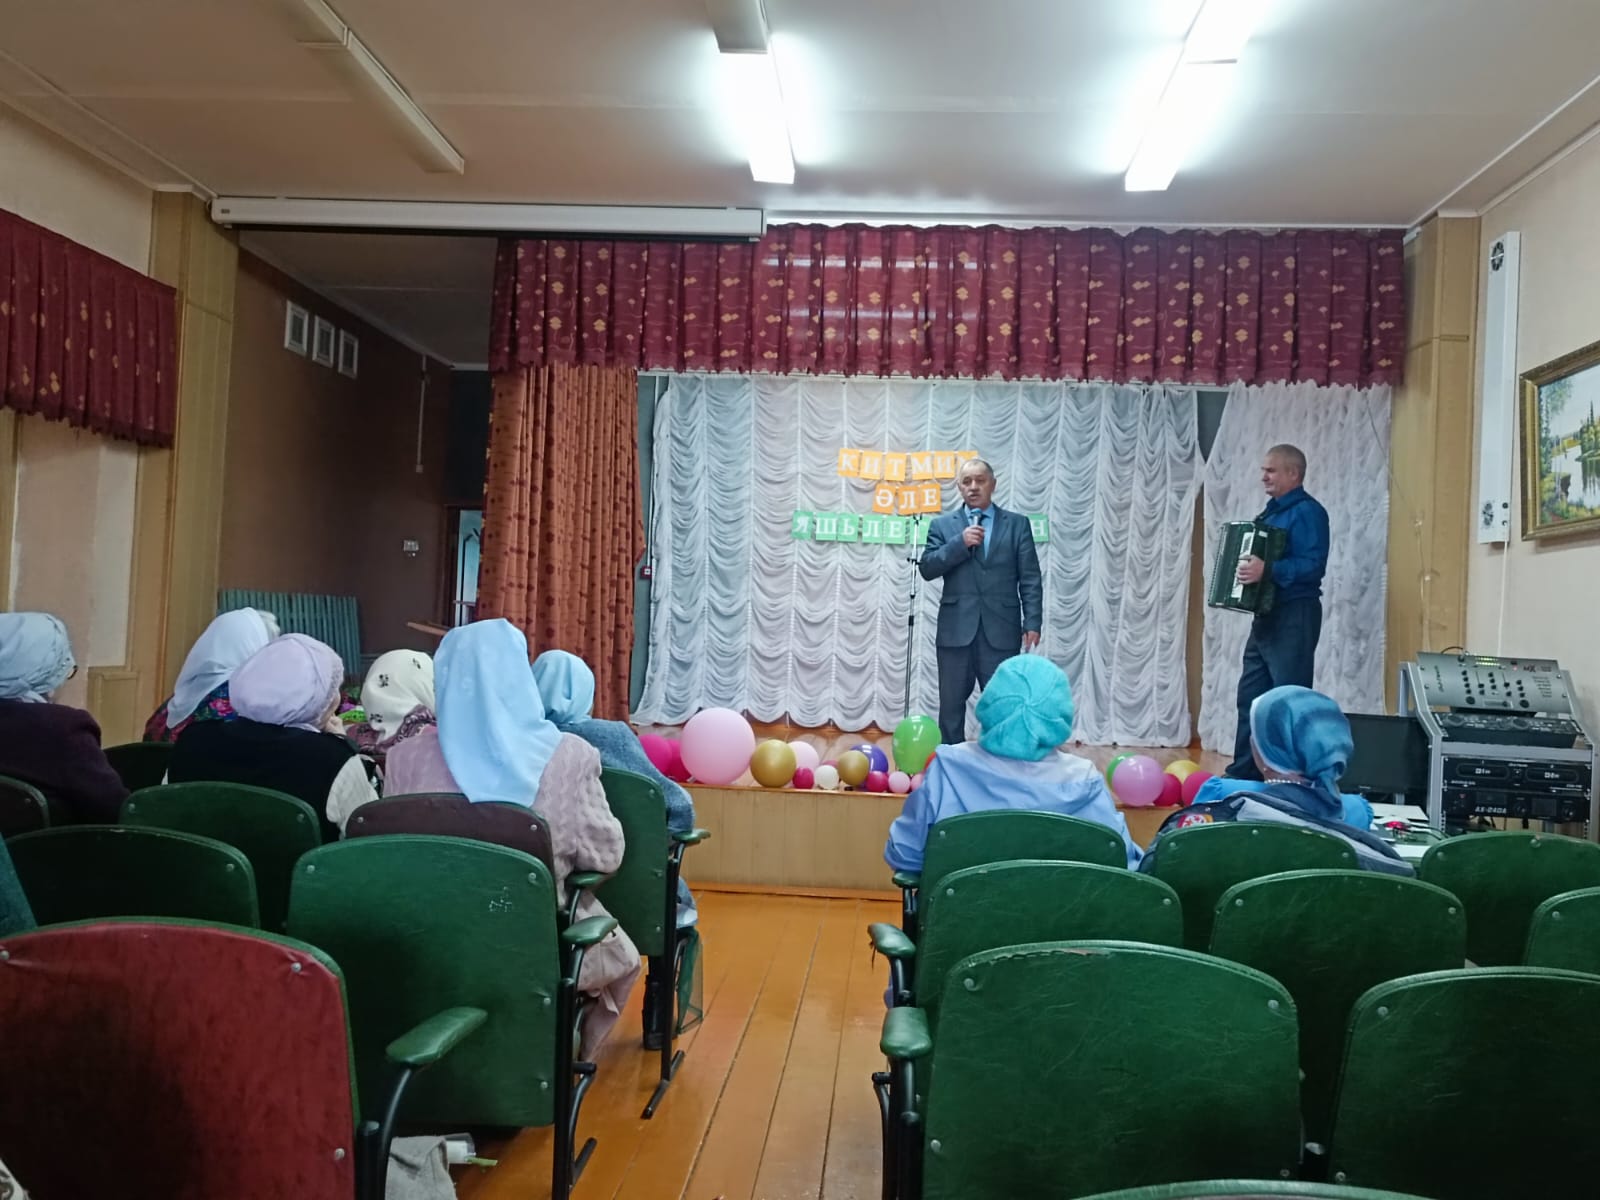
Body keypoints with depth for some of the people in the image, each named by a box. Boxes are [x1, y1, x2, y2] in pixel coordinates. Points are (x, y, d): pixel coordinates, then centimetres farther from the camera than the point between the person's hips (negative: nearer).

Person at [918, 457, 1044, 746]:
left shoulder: (1017, 524, 7)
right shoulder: (942, 525, 10)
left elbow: (1031, 579, 3)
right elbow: (927, 568, -1)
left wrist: (1032, 623, -6)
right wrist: (960, 544, -12)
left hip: (1001, 630, -1)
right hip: (956, 629, 1)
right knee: (951, 706, 7)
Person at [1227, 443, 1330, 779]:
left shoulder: (1307, 512, -12)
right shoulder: (1272, 511, 17)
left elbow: (1313, 565, -24)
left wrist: (1267, 570, -33)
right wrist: (1245, 568, 10)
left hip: (1294, 618, -10)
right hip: (1266, 616, 10)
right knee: (1251, 696, 11)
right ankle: (1244, 772, 19)